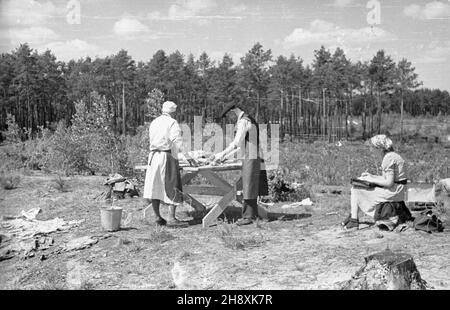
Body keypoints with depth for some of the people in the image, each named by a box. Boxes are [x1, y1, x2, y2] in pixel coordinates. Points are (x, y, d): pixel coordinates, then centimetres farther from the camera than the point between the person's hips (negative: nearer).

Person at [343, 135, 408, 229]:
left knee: (355, 190, -3)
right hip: (396, 190, 10)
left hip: (393, 192, -10)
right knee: (356, 185, 16)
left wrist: (371, 179, -13)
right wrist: (371, 176, 10)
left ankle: (354, 220, 1)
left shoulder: (389, 158, -20)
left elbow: (389, 182, -24)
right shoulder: (392, 155, 12)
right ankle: (353, 216, 13)